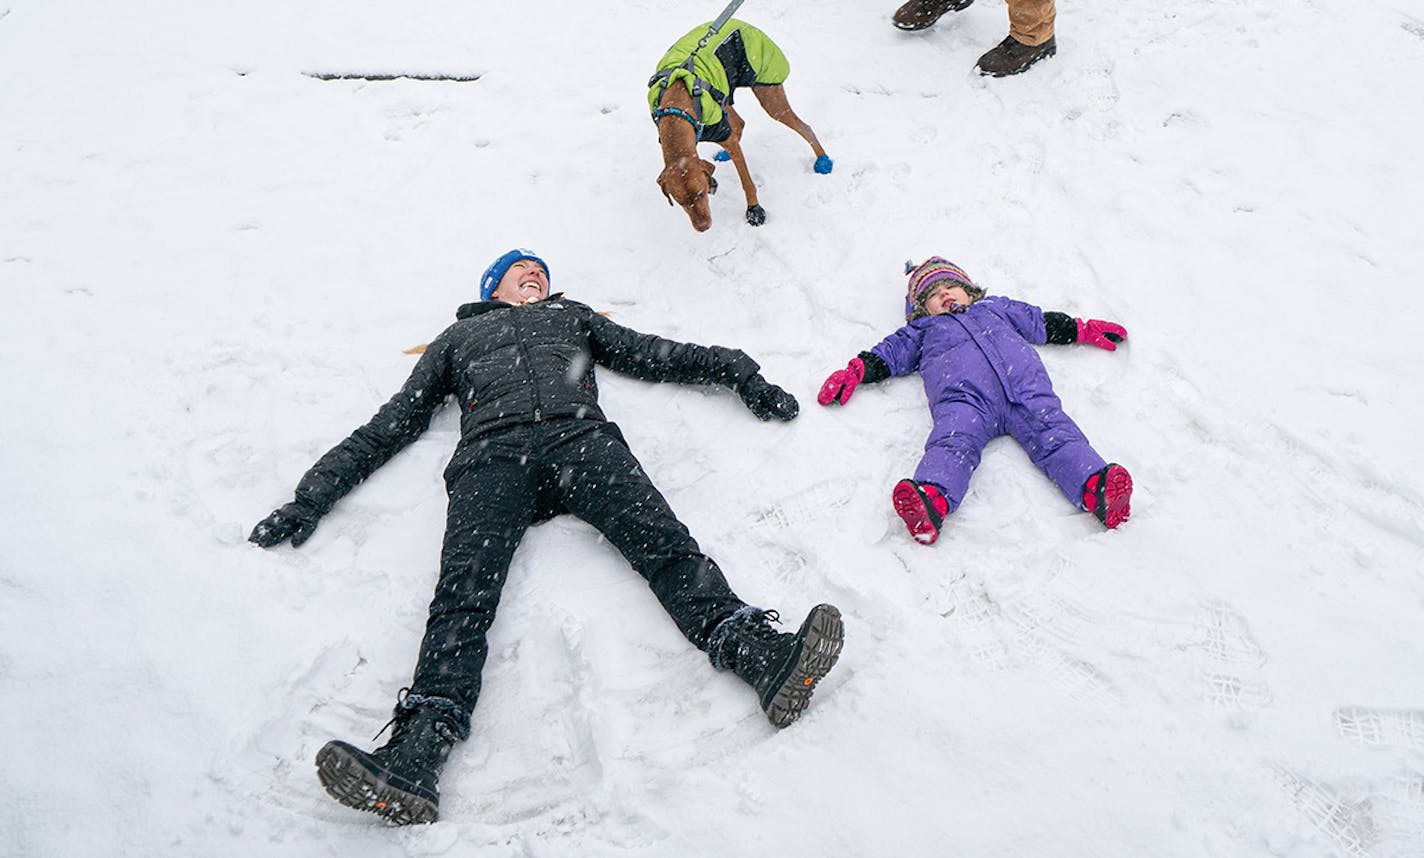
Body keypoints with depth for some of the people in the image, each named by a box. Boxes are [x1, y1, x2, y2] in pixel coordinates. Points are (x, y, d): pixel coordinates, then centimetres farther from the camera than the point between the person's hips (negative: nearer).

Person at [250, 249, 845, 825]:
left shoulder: (572, 315, 41)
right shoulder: (459, 335, 39)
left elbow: (655, 355, 34)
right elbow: (389, 426, 34)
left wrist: (737, 372, 20)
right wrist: (314, 494, 25)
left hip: (581, 436, 1)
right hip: (492, 451, 0)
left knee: (662, 540, -29)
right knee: (464, 589, -29)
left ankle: (755, 652, -50)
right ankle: (418, 748, -47)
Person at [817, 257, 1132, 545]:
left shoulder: (995, 307, 43)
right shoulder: (923, 329, 39)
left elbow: (1042, 322, 46)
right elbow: (890, 352, 30)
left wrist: (1085, 329, 38)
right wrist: (855, 371, 14)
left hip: (1025, 387, 2)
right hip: (964, 393, -2)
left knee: (1054, 433, -26)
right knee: (955, 441, -33)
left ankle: (1098, 489, -50)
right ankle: (931, 500, -61)